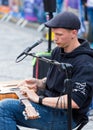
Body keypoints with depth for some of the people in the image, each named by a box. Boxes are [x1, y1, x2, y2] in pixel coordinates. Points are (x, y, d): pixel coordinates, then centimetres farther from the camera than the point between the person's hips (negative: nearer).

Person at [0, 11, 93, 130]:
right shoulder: (57, 51, 9)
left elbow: (75, 102, -28)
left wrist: (39, 99, -25)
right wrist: (39, 83, 1)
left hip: (66, 117, -9)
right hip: (50, 105, 9)